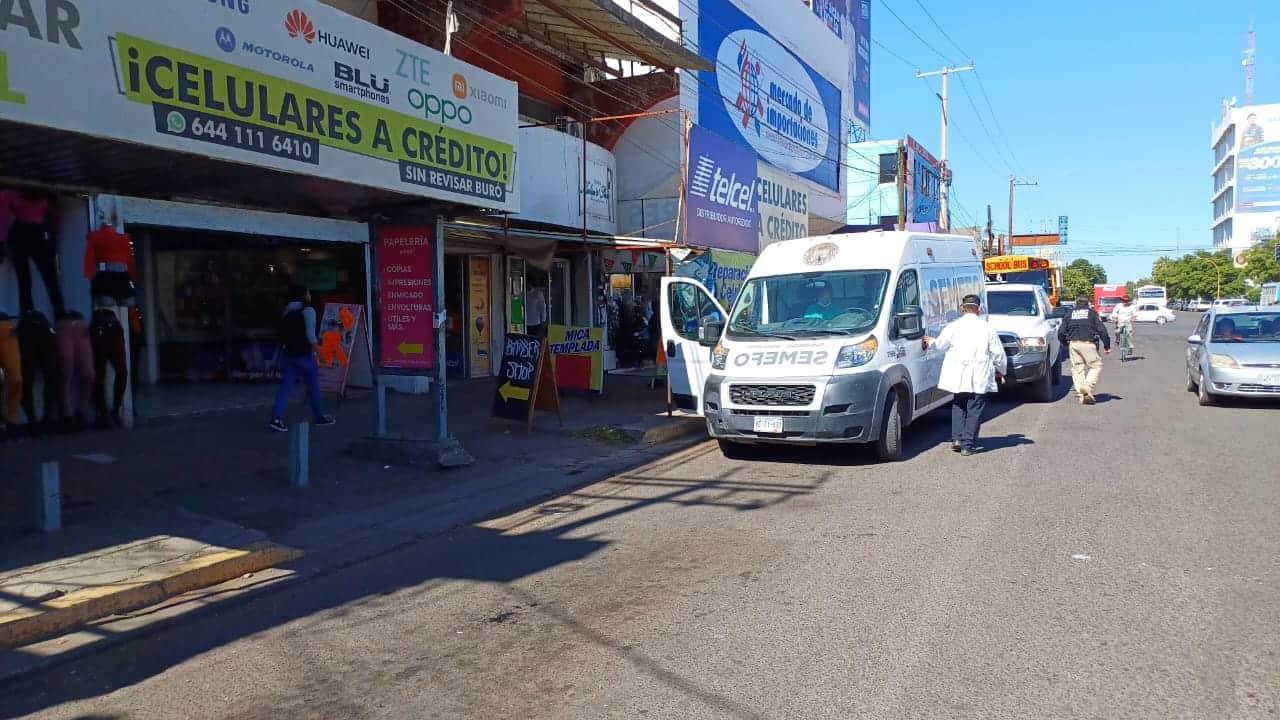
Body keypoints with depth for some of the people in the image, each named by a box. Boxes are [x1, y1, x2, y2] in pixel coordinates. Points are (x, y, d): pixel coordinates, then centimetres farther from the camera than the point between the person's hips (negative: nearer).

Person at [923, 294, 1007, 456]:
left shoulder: (954, 326, -1)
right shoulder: (987, 328, 0)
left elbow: (941, 344, 14)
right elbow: (999, 353, 6)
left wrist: (931, 342, 37)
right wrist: (1001, 370, 24)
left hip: (958, 376, 1)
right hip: (980, 378, -1)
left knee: (958, 406, 19)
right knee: (975, 410, 5)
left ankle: (957, 438, 9)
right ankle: (968, 445, 2)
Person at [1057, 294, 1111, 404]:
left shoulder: (1070, 314, 14)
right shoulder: (1092, 313, 7)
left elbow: (1061, 332, 9)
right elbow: (1102, 329, 0)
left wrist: (1066, 343, 25)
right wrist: (1107, 346, 3)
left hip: (1073, 344, 3)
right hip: (1088, 343, -3)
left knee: (1077, 368, 6)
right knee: (1096, 365, 5)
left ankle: (1081, 395, 2)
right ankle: (1087, 385, -17)